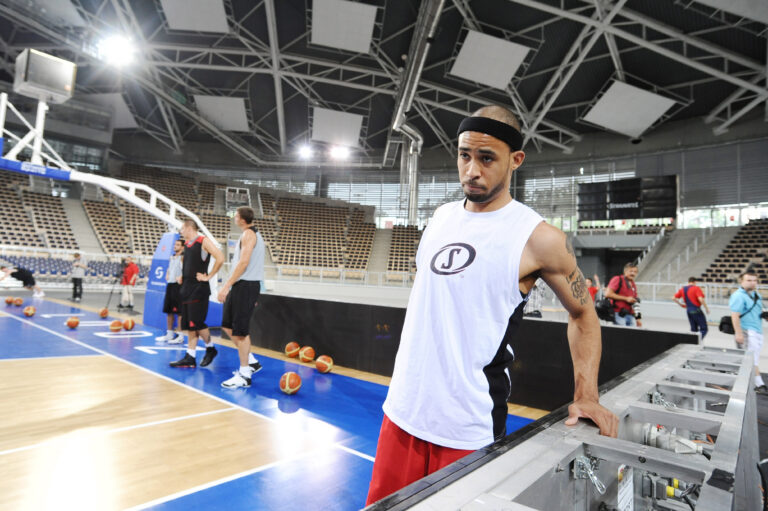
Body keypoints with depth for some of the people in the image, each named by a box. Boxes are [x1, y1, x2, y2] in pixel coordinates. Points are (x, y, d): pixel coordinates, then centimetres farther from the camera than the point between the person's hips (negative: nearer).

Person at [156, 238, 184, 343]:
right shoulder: (171, 257, 17)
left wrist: (181, 277, -20)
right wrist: (167, 275, 14)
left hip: (178, 286, -9)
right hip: (170, 285, 9)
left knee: (179, 311, -7)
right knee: (169, 311, 13)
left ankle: (180, 336, -2)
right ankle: (169, 334, 23)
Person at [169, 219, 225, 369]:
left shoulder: (204, 241, -10)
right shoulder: (187, 244, 14)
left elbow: (220, 258, -21)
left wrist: (209, 276, -15)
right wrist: (183, 275, 20)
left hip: (199, 288, -8)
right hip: (187, 286, 8)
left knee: (197, 322, -7)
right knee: (188, 324, 7)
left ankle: (210, 349, 16)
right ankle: (190, 358, 12)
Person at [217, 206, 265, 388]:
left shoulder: (249, 234, -11)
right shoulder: (254, 234, 20)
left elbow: (244, 262, -21)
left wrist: (226, 286, -23)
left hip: (246, 285, -10)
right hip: (242, 285, 10)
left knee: (240, 330, -5)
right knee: (228, 325, 15)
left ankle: (244, 375, 3)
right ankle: (251, 361, 21)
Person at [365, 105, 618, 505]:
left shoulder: (538, 239, -12)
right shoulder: (442, 216, 4)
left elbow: (582, 313, 1)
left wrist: (586, 395, -8)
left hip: (468, 428, -5)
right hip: (403, 407, 6)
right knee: (383, 502, 18)